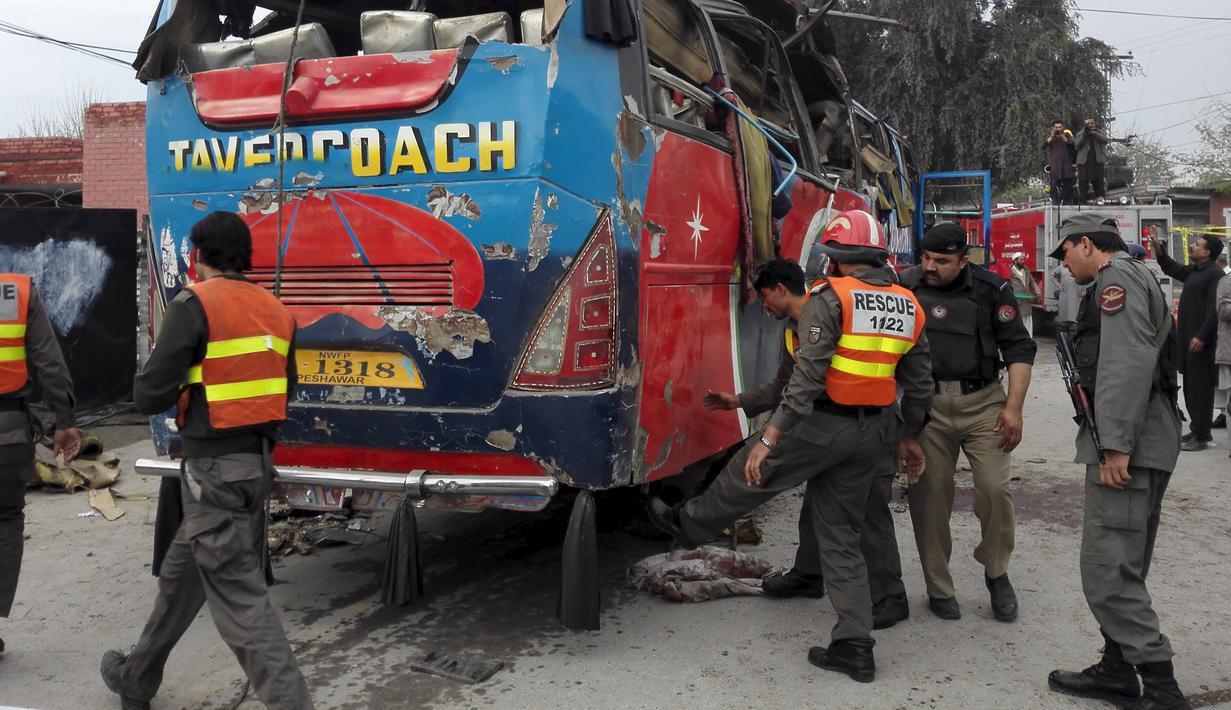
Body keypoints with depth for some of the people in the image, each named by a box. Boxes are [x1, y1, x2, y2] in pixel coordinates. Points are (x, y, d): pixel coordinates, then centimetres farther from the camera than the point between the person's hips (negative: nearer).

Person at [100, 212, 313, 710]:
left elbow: (149, 397, -14)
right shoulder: (275, 310, 8)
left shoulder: (195, 306, -13)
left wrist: (186, 386, 6)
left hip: (213, 468, -8)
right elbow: (285, 388, 18)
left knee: (239, 595, -5)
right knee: (181, 575, 23)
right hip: (257, 462, 8)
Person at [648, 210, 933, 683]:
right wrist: (910, 438, 26)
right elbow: (920, 386, 13)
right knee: (841, 534, 13)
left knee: (747, 474, 17)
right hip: (871, 432, 7)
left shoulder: (828, 298, -13)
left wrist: (769, 437, -21)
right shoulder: (909, 307, 9)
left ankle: (687, 525, 40)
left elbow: (807, 377, -21)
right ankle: (855, 647, 14)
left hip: (822, 424, -7)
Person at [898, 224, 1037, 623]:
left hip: (983, 401, -1)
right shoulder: (906, 287, 2)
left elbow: (1019, 348, 3)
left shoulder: (991, 289, -1)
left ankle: (996, 573, 18)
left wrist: (1013, 407, -5)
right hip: (926, 403, 1)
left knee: (995, 487, -8)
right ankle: (938, 588, 18)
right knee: (929, 494, 2)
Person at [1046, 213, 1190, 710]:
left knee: (1107, 570, -11)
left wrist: (1116, 446, -24)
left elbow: (1127, 365, -22)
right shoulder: (1136, 279, 24)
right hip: (1148, 444, 11)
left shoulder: (1116, 277, -9)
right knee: (1123, 566, 16)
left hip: (1128, 444, -11)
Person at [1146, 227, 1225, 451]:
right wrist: (1158, 247, 18)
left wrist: (1201, 336, -23)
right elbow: (1171, 268, 31)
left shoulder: (1214, 274, -13)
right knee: (1190, 386, 15)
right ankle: (1198, 430, 25)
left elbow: (1214, 310, -20)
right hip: (1188, 338, 9)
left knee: (1200, 388, -6)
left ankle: (1201, 437, -2)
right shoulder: (1193, 271, 15)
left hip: (1202, 342, -9)